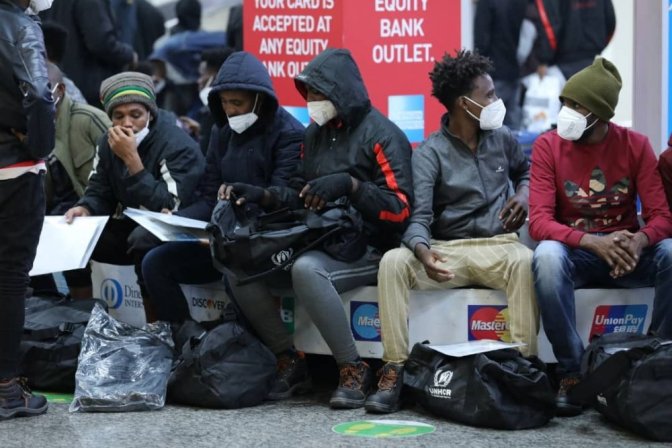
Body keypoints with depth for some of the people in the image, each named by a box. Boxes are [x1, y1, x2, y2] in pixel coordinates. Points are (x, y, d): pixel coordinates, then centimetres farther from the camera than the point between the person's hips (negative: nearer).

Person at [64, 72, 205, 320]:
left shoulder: (178, 146, -22)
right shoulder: (109, 143, 0)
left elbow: (169, 209, -31)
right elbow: (100, 193, 7)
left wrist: (132, 159, -33)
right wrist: (84, 209, -17)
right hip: (134, 228, 7)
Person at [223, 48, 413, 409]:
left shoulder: (380, 135, -9)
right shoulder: (316, 133, 14)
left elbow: (400, 207, -17)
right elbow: (299, 194, 19)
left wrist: (350, 184, -28)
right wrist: (261, 195, 2)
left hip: (369, 250, -8)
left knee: (307, 269, -38)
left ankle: (353, 370, -23)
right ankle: (289, 362, 0)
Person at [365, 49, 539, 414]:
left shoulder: (501, 139, 9)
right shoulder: (429, 153, -4)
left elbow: (526, 170, 31)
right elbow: (419, 217, -15)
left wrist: (523, 193, 6)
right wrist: (422, 251, -38)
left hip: (499, 247, 1)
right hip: (448, 250, -1)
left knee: (525, 261, -35)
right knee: (393, 261, -30)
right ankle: (395, 370, -28)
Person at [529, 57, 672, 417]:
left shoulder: (635, 145, -3)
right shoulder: (548, 145, -7)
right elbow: (539, 222, -16)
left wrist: (639, 240, -33)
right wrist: (592, 242, -34)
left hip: (625, 250, 1)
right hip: (575, 251, -1)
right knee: (547, 257, -37)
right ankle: (572, 371, -26)